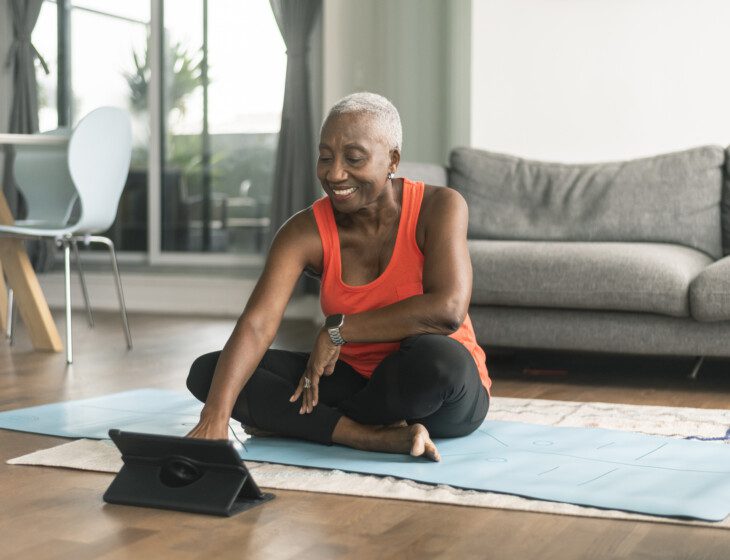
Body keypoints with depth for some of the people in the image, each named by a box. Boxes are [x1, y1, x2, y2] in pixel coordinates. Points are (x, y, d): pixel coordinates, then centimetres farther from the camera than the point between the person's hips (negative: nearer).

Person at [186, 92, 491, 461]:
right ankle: (378, 437, -25)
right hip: (356, 379, 4)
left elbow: (448, 309, -30)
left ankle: (293, 422, -13)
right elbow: (256, 325, -24)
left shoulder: (438, 207, -15)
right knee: (207, 372, -12)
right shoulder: (306, 231, -10)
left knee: (436, 356, -40)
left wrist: (338, 329, -23)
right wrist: (215, 417, -40)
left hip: (443, 393, -3)